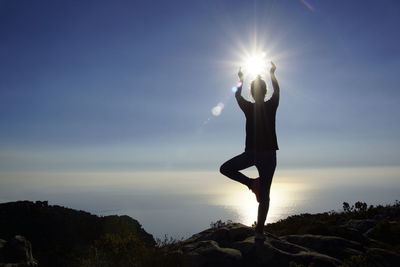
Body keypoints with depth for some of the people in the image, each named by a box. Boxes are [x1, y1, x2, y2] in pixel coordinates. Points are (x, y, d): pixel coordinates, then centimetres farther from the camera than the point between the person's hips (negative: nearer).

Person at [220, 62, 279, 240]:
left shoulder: (248, 108, -1)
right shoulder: (271, 106, -1)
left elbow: (237, 95, 20)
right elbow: (277, 90, 20)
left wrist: (241, 79, 34)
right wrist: (272, 74, 33)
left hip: (251, 153, -1)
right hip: (269, 154, 1)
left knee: (225, 169, 19)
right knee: (264, 194, 4)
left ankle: (251, 183, 3)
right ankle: (259, 230, 3)